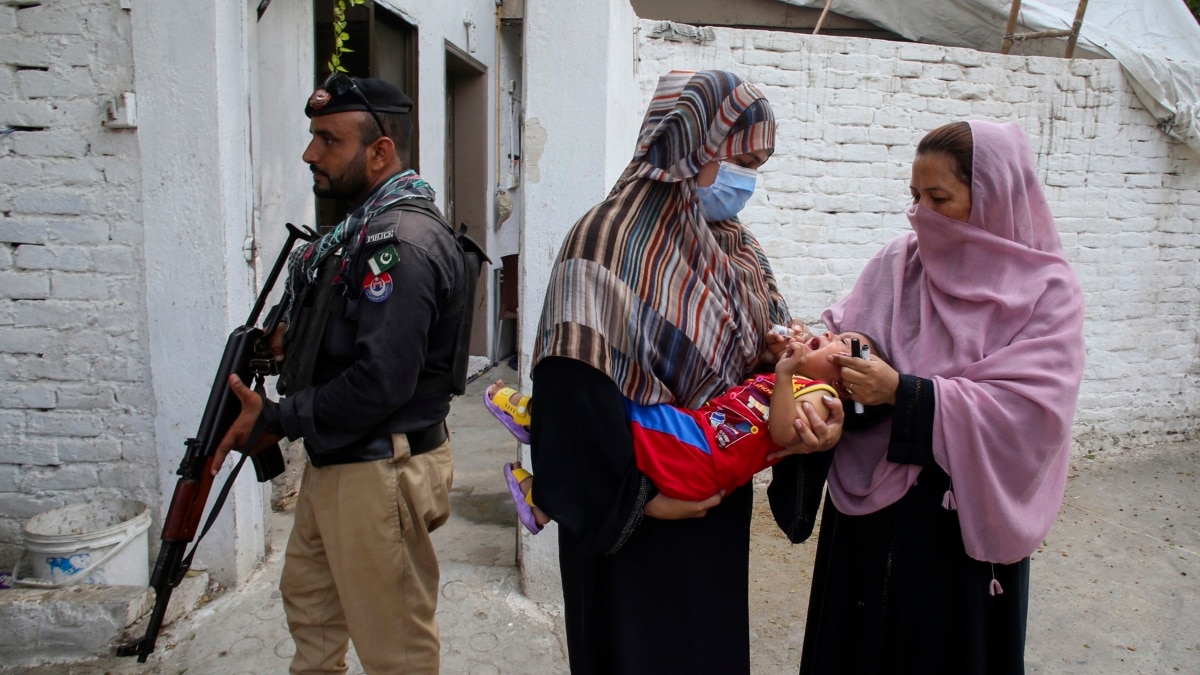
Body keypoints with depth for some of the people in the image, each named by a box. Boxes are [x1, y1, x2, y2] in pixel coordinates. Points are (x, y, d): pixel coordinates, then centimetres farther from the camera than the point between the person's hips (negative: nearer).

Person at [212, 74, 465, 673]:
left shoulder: (403, 242, -22)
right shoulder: (360, 226, 11)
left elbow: (380, 382, -27)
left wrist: (276, 419, -16)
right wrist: (288, 341, 2)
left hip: (379, 474, -11)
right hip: (333, 461, 11)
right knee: (308, 600, 28)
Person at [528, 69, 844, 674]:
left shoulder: (736, 249, 6)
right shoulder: (610, 238, -19)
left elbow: (772, 352, 7)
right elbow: (573, 387, -25)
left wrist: (819, 414, -14)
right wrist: (640, 498, -19)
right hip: (631, 523, -7)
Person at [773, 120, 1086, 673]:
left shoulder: (1046, 291, -8)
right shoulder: (896, 263, 1)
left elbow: (1028, 411, -18)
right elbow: (846, 333, 2)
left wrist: (903, 393, -24)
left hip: (962, 522, -3)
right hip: (868, 506, 3)